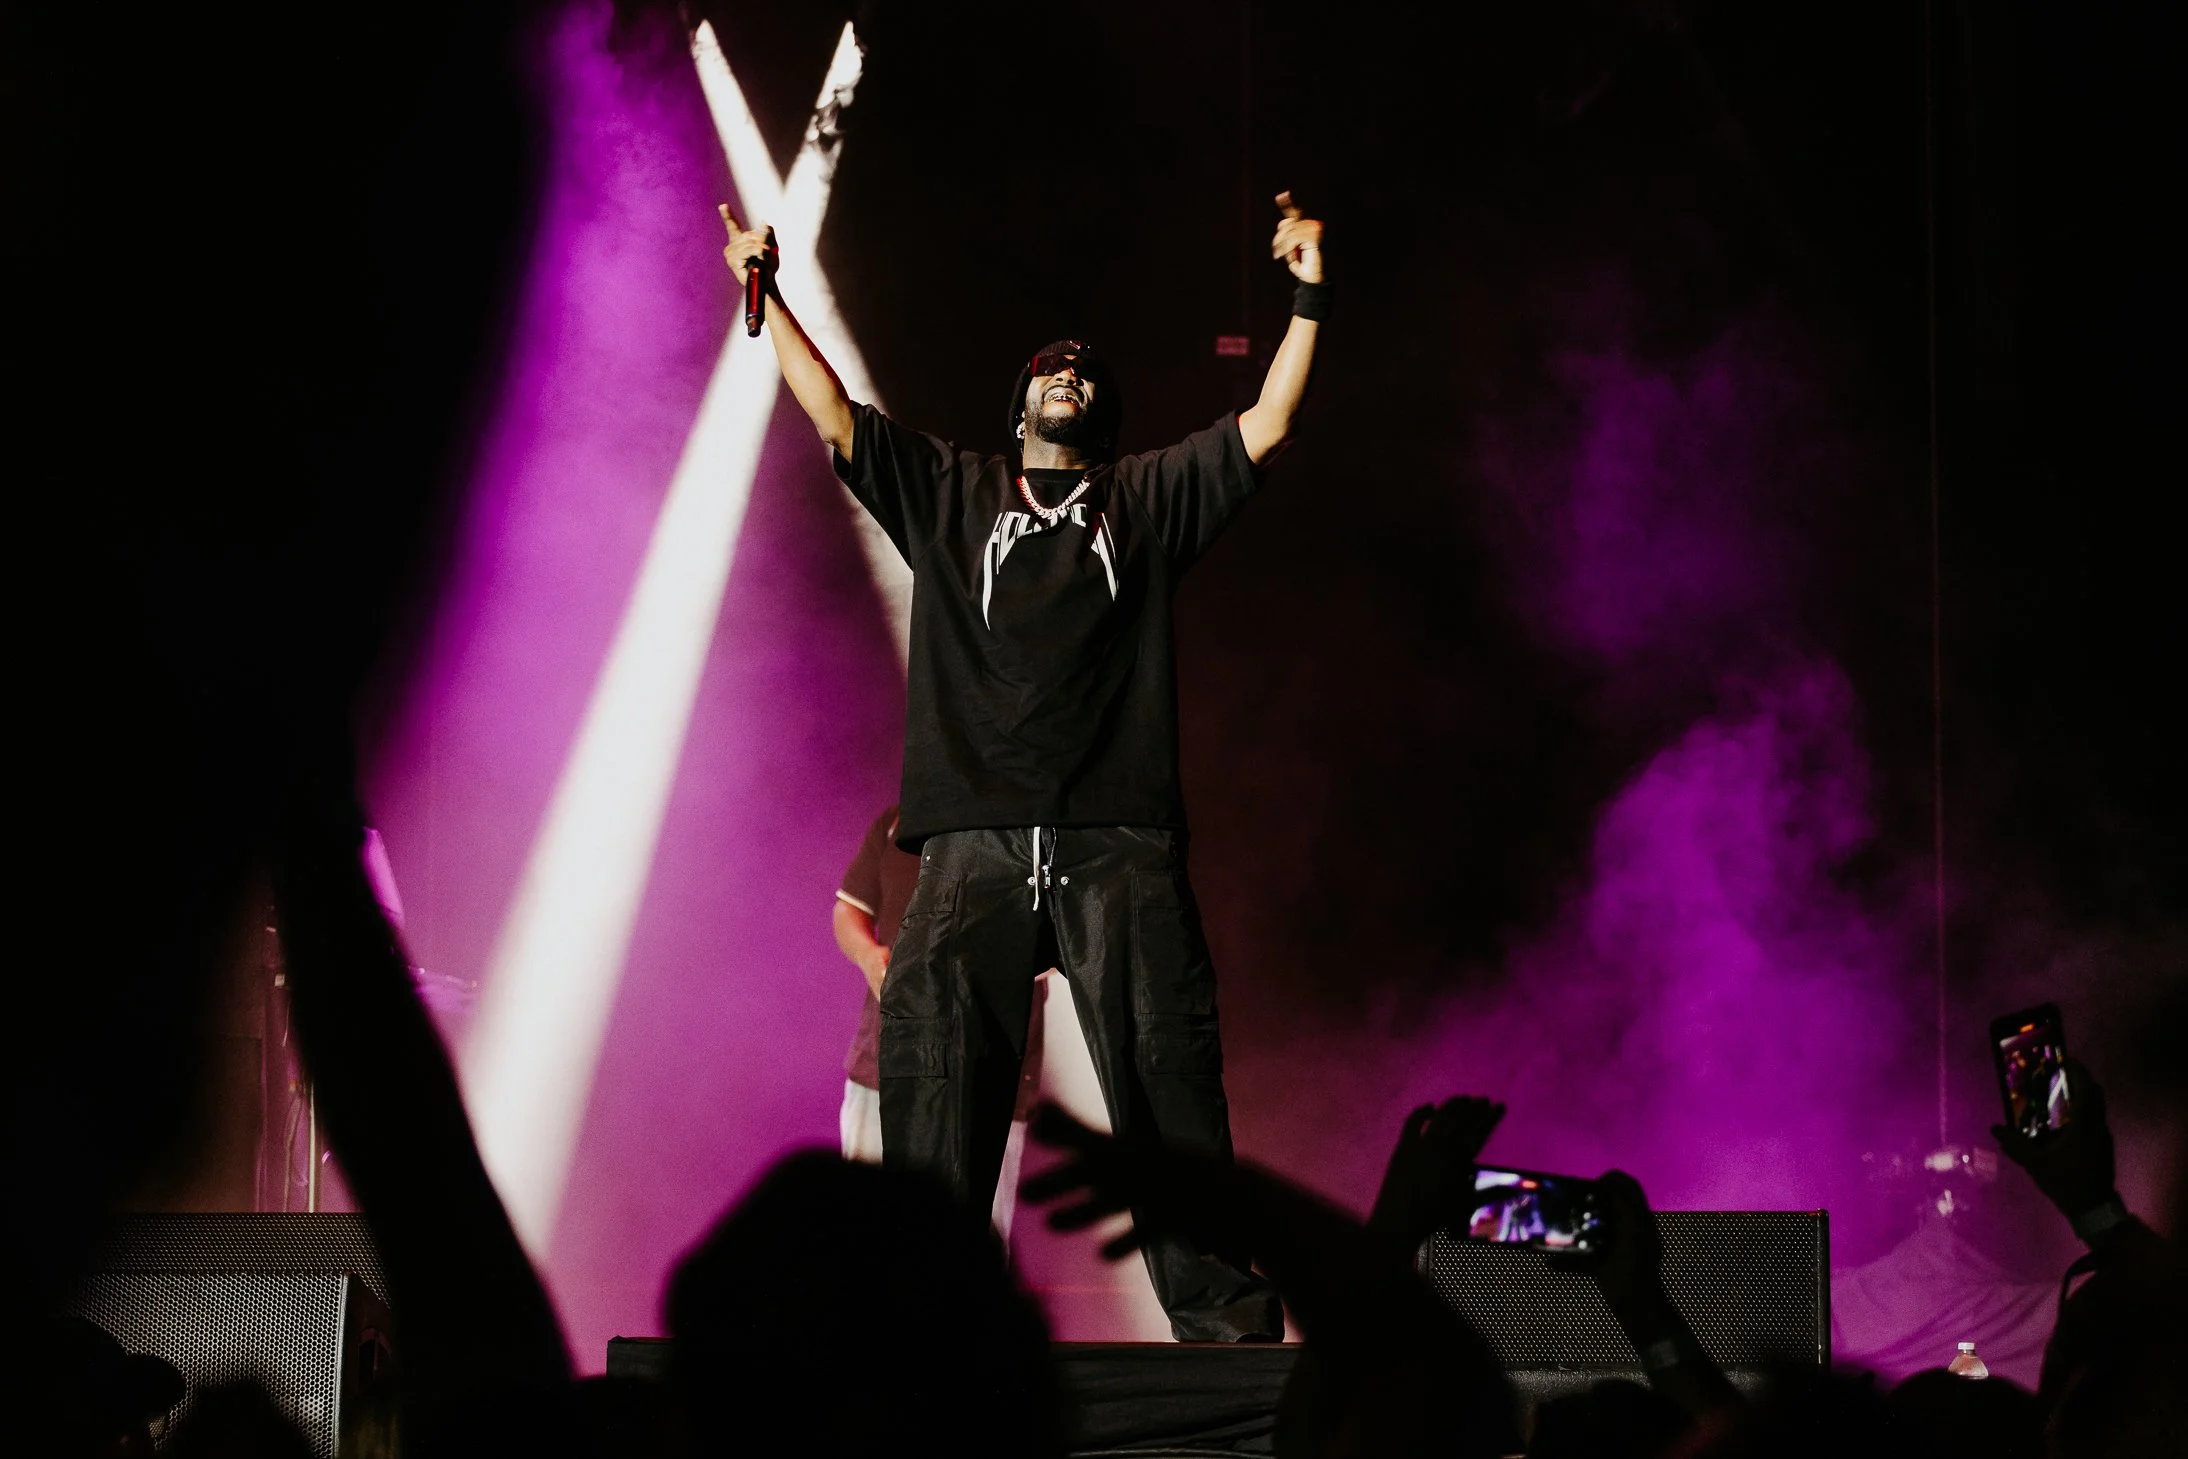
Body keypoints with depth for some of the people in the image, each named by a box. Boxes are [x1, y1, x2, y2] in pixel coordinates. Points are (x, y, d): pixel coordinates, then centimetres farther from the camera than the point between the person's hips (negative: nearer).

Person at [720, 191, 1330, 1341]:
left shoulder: (1147, 499, 20)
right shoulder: (948, 493, 22)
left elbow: (1264, 429, 13)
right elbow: (835, 420, 17)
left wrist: (1308, 305, 6)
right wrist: (766, 298, 12)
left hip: (1117, 845, -1)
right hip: (976, 844, 1)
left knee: (1165, 1069, -7)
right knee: (930, 1063, -7)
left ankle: (1217, 1307, -7)